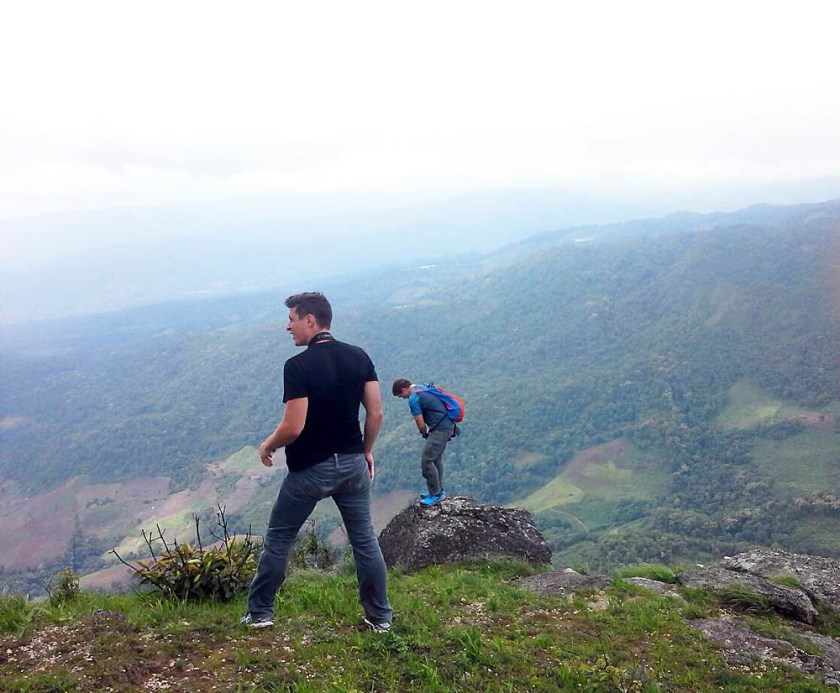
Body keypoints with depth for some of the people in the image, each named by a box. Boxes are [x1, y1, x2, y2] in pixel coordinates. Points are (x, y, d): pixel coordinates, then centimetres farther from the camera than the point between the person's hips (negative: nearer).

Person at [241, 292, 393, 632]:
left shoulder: (298, 366, -18)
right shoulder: (359, 357, -1)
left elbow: (293, 427, -20)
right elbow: (375, 414, 0)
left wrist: (267, 446, -1)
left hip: (309, 470, -4)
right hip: (353, 464, 5)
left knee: (277, 539, 13)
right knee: (364, 540, 14)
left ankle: (260, 613, 24)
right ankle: (380, 617, 20)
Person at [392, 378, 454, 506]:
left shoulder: (413, 399, -14)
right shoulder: (422, 388, 14)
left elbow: (421, 424, -10)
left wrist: (424, 434, 11)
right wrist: (426, 432, 16)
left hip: (440, 429, -10)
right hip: (447, 426, 10)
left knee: (426, 460, -4)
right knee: (436, 459, 19)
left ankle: (436, 494, 4)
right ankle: (438, 490, 29)